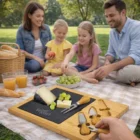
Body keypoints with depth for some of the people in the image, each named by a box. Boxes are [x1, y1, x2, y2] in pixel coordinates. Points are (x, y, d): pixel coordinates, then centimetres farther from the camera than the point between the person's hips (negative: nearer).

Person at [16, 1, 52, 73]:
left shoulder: (46, 28, 4)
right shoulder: (21, 30, -4)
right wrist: (35, 57, -20)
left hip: (44, 61, 2)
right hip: (29, 61, -2)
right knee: (34, 65, -35)